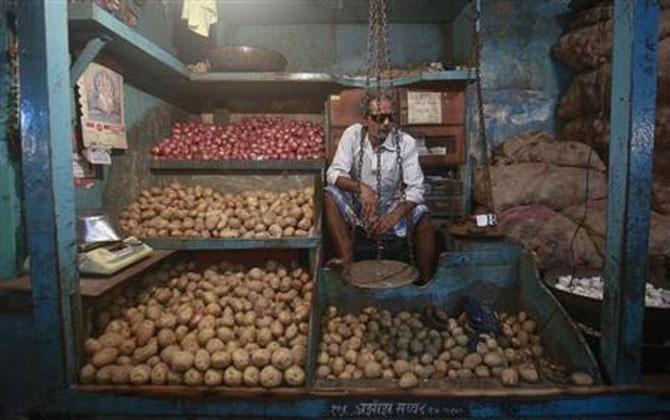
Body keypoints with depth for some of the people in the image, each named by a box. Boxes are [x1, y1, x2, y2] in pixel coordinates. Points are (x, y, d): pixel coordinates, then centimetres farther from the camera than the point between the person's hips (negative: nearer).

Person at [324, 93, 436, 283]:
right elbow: (333, 173, -17)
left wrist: (394, 216, -33)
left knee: (423, 220, -26)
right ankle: (347, 261, -27)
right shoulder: (353, 134, -11)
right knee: (330, 195, -26)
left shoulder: (406, 142, -13)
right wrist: (361, 187, -36)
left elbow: (415, 188, -16)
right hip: (357, 205, 1)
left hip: (393, 207, 0)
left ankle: (424, 284, -9)